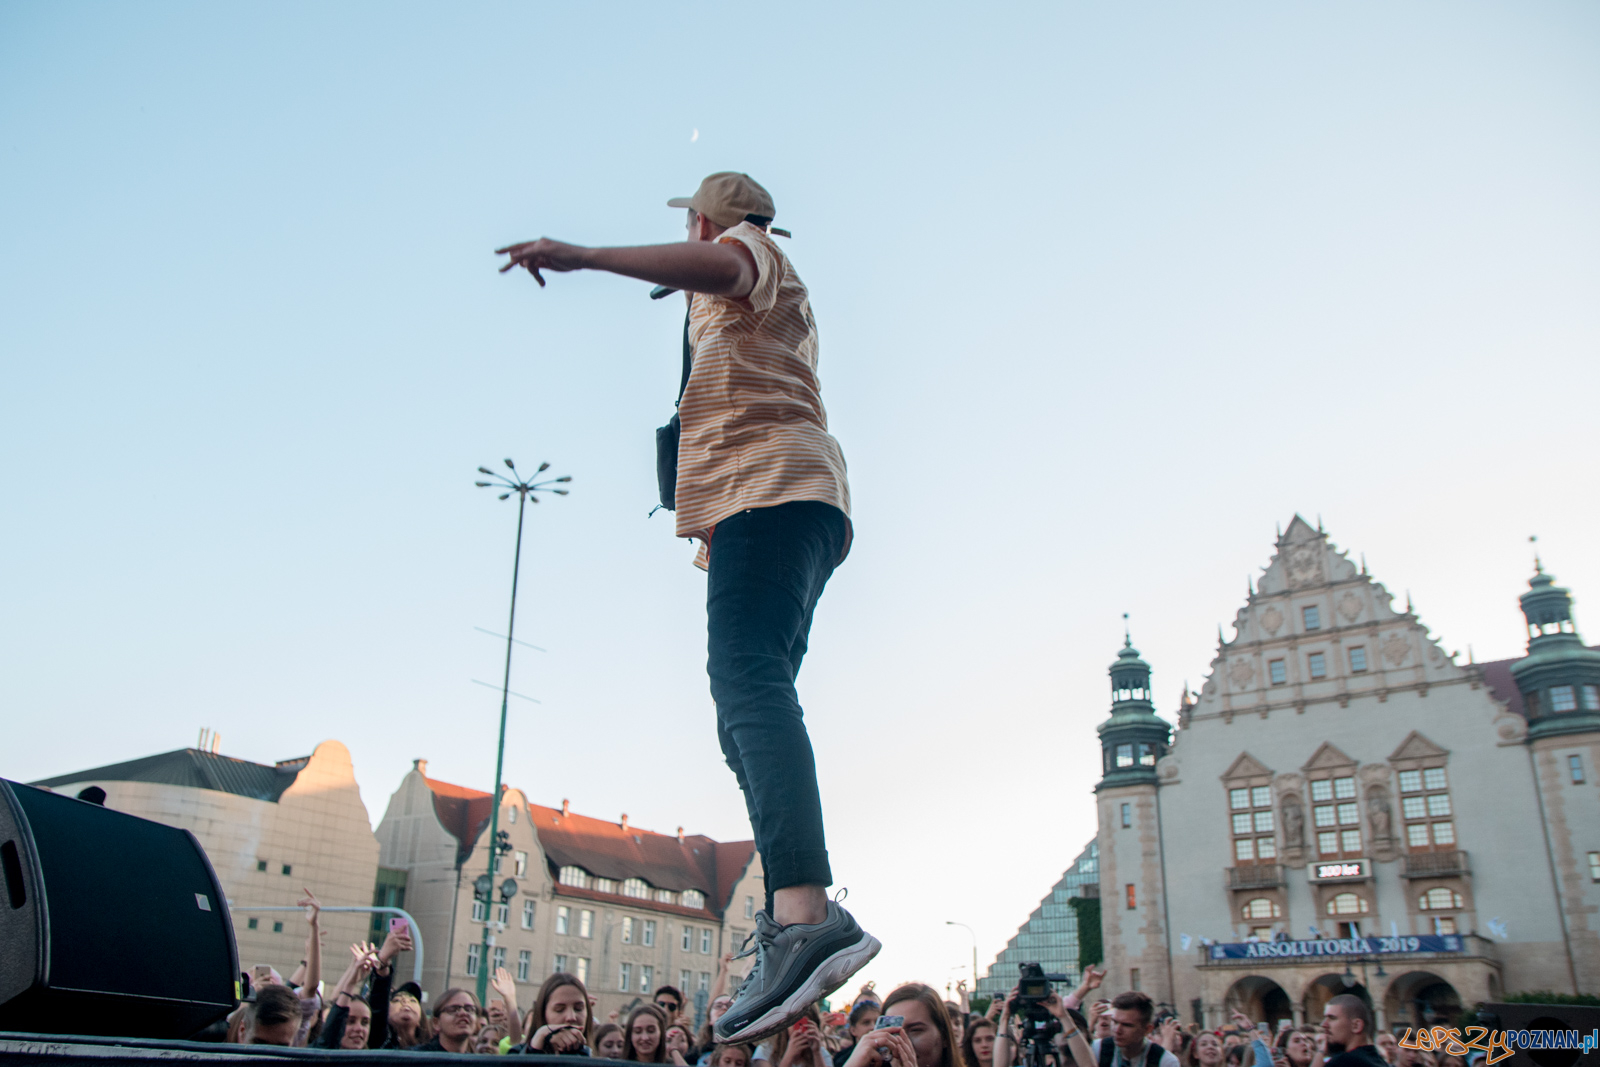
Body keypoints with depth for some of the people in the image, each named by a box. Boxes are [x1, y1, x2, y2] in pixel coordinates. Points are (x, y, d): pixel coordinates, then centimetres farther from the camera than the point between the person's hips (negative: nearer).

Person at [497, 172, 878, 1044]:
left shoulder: (745, 247, 11)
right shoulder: (771, 297, 39)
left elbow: (721, 266, -15)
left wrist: (581, 256, -25)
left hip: (766, 483, -10)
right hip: (790, 497, 10)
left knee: (746, 678, -28)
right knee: (749, 705, 5)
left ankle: (807, 911, -43)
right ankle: (790, 916, -2)